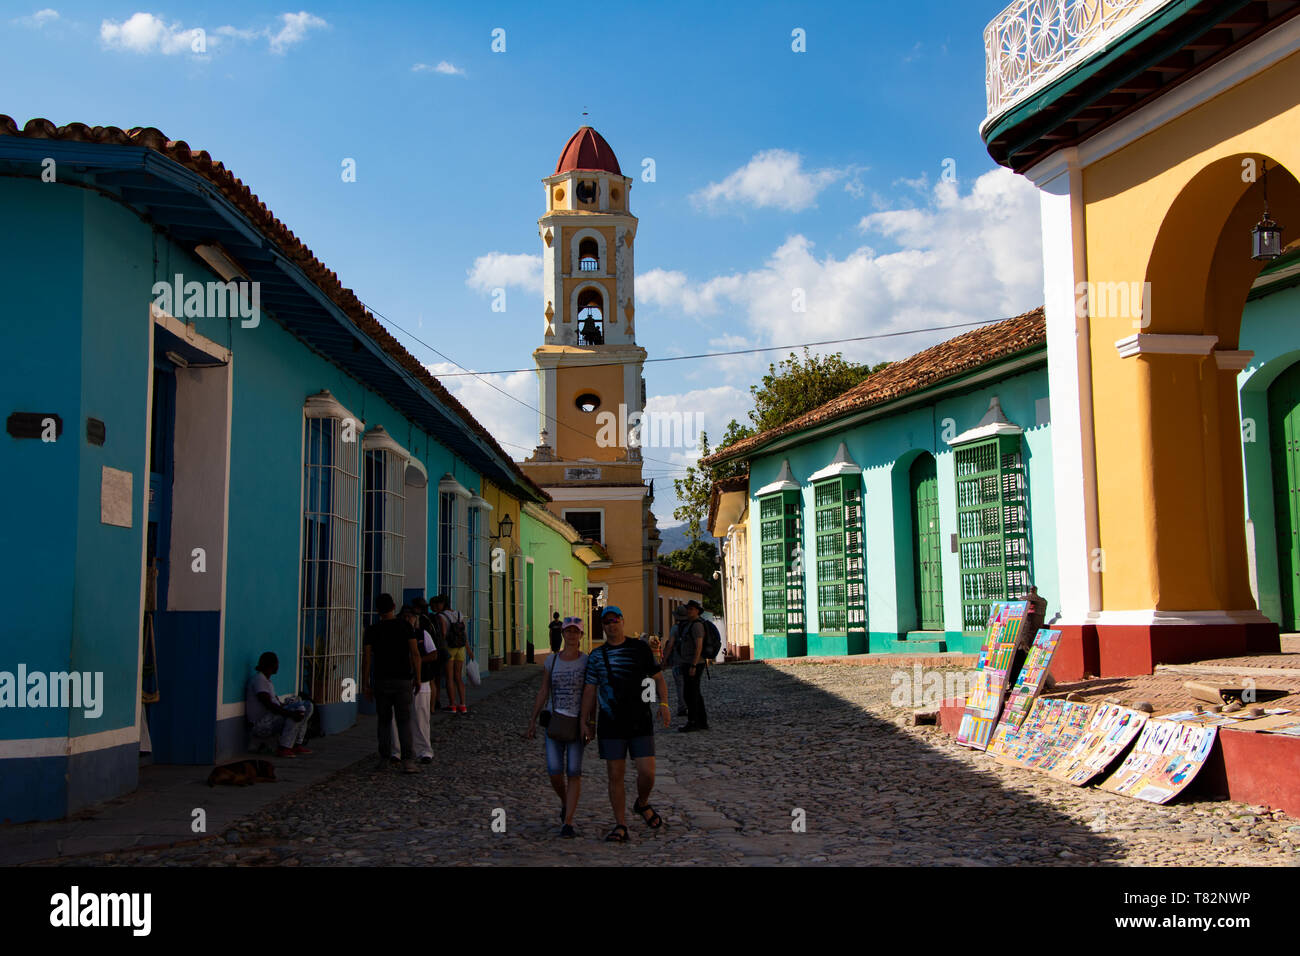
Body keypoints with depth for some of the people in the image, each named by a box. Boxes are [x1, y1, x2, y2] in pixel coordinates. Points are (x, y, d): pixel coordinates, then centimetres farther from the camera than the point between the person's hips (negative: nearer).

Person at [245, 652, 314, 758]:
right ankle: (283, 748, -24)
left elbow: (278, 703, 18)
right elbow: (269, 705, -25)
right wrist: (291, 713, -30)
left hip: (272, 719, 10)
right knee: (299, 709, -27)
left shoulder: (266, 680, 19)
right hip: (261, 724, -10)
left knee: (307, 705, 6)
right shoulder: (259, 679, -14)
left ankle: (297, 744, 0)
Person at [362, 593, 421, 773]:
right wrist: (417, 678, 1)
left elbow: (366, 658, -4)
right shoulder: (405, 626, -4)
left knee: (384, 720, 15)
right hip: (403, 680, -1)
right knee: (404, 721, 1)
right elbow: (415, 654, -7)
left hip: (381, 681, 1)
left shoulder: (371, 630, -1)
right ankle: (406, 761, -10)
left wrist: (366, 684, 3)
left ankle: (384, 759, 14)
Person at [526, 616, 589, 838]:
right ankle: (565, 802, 27)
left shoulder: (588, 661, -1)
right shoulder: (552, 660, 6)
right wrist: (533, 720, 6)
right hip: (554, 720, 2)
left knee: (574, 772, -5)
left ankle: (568, 822, 2)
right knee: (555, 772, -4)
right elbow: (543, 692, 9)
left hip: (578, 722, -2)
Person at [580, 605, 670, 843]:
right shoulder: (596, 656, 7)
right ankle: (620, 827, 10)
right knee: (615, 776, 1)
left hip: (640, 722, -1)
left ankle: (642, 804, 26)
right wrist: (586, 722, 5)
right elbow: (590, 690, 9)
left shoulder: (640, 648, 5)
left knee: (647, 772, -6)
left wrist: (664, 704, -5)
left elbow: (658, 677, 9)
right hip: (611, 725, 1)